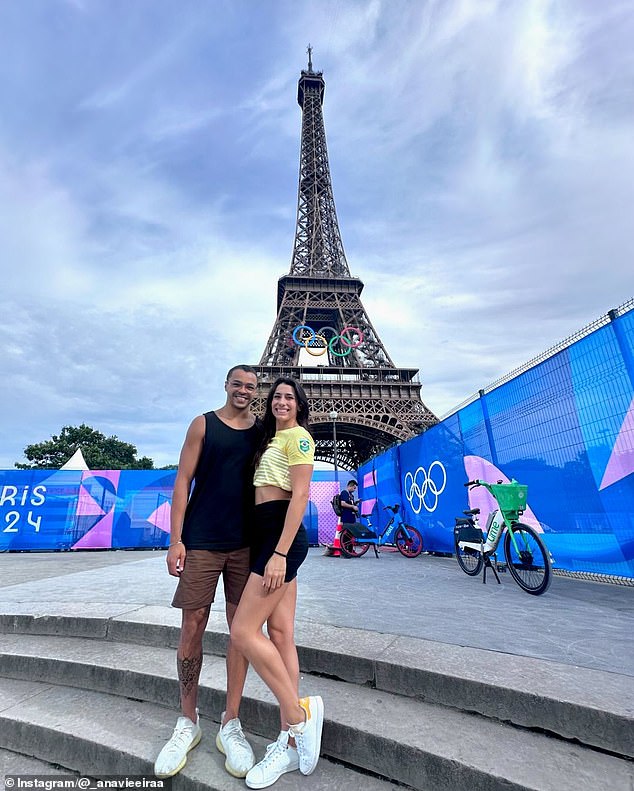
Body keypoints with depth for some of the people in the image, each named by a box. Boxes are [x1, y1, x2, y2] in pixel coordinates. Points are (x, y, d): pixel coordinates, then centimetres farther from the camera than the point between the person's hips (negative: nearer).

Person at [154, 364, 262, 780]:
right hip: (202, 541, -2)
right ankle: (188, 722, 27)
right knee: (192, 627, 5)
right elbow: (183, 481, -1)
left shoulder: (263, 432, 8)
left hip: (246, 543, 2)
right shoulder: (204, 424, 1)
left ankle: (230, 724, 23)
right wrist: (176, 539, -8)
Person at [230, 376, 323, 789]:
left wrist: (280, 553, -19)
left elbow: (300, 495, -14)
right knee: (280, 635, 9)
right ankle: (291, 742, 19)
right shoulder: (272, 437, 21)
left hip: (283, 536, -9)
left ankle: (299, 713, 6)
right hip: (267, 536, 9)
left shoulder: (298, 436, -5)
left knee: (243, 631, -8)